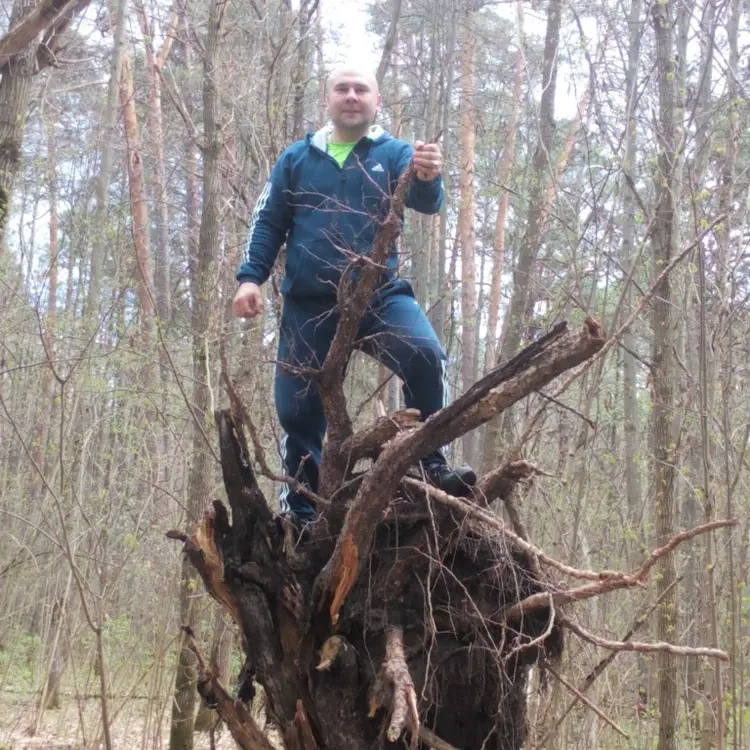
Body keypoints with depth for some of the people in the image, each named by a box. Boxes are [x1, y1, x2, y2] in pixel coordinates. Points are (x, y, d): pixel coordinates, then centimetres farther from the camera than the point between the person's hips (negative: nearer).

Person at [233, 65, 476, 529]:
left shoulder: (395, 154, 5)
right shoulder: (297, 158, 13)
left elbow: (425, 202, -13)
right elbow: (268, 223, 13)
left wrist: (429, 178, -38)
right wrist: (250, 277, -2)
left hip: (380, 295, -2)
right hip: (308, 305, 2)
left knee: (426, 356, -28)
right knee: (298, 409, 3)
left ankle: (433, 465, -15)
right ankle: (300, 511, 20)